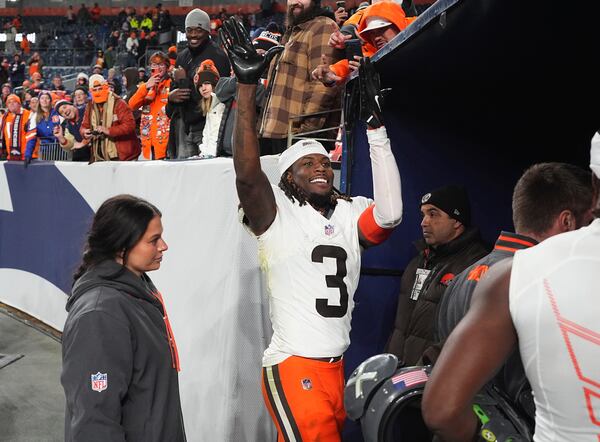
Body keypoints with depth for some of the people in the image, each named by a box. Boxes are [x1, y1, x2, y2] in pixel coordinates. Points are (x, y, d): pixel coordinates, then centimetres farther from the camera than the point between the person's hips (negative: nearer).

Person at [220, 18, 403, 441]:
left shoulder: (349, 215, 7)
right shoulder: (277, 214, -5)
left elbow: (390, 213, -13)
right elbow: (247, 173, -22)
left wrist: (376, 125, -13)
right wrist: (247, 85, -27)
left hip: (337, 367, 6)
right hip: (294, 368, -6)